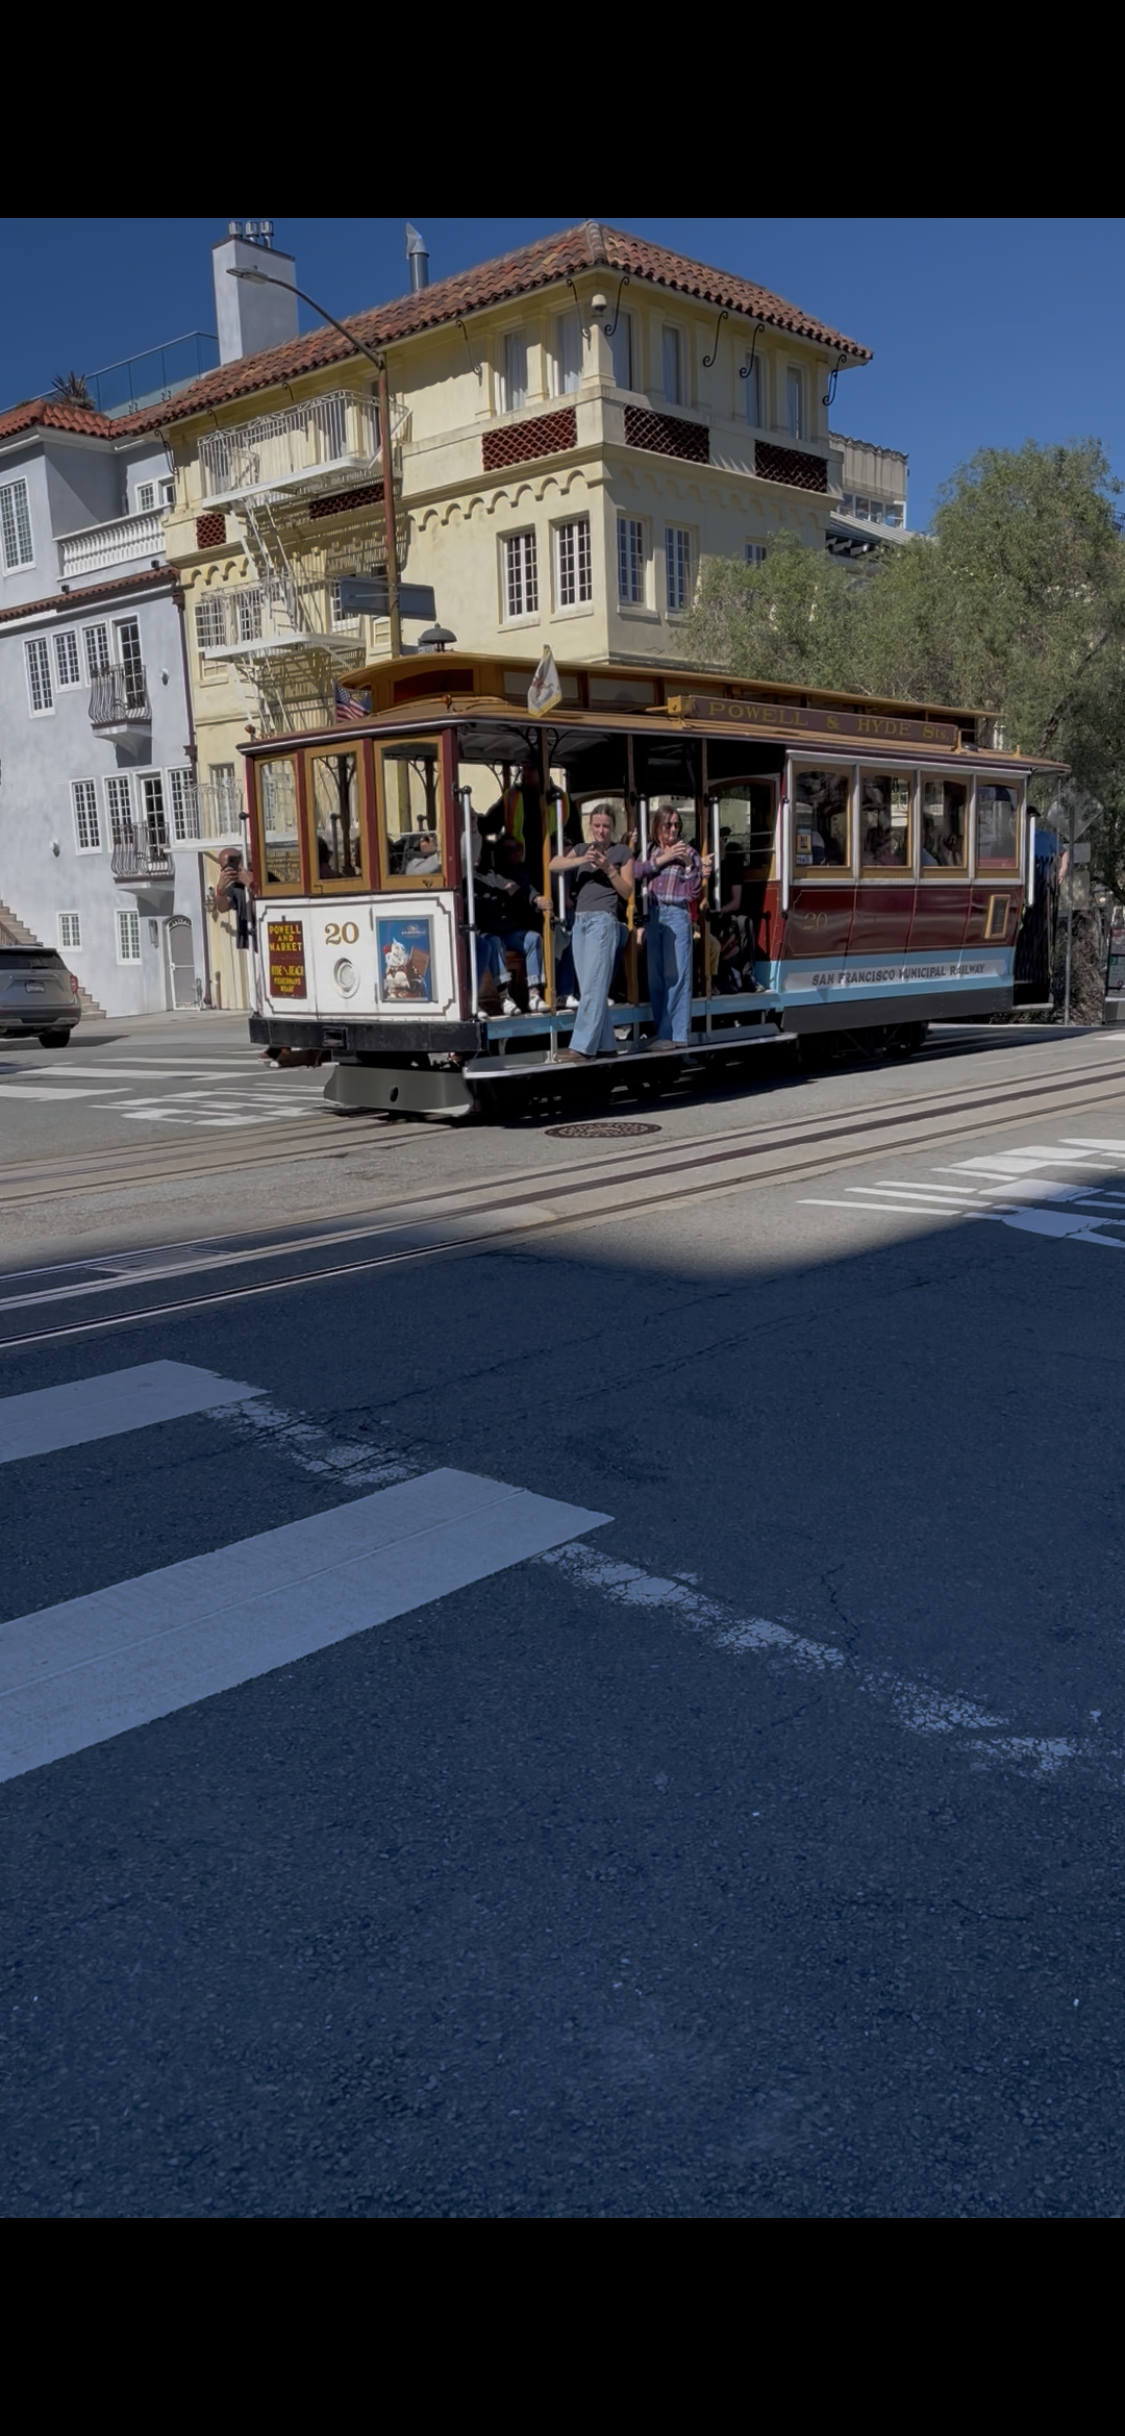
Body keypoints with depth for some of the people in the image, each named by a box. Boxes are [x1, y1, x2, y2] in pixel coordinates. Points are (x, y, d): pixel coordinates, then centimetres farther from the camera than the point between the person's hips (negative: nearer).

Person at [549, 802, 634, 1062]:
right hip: (580, 921, 6)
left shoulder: (622, 852, 7)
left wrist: (609, 869, -10)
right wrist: (581, 860, -15)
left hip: (603, 921, -6)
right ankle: (606, 1045, 10)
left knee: (593, 986, -12)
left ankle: (582, 1047, -16)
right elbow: (553, 864, 1)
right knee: (590, 988, 5)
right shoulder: (581, 849, 19)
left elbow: (627, 892, 3)